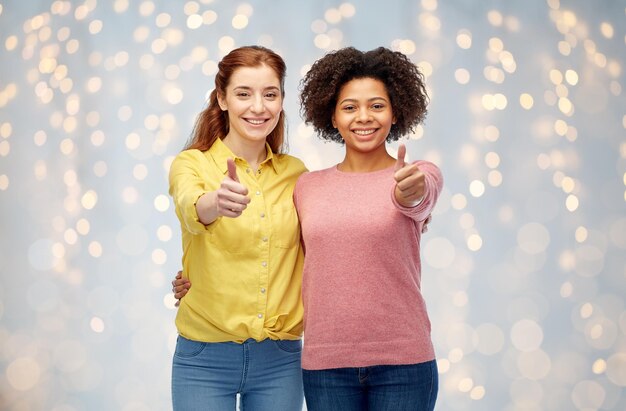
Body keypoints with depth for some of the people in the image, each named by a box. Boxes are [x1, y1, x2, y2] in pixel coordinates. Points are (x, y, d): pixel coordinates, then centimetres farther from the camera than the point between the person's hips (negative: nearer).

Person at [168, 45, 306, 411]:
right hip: (206, 357, -2)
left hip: (281, 357, 3)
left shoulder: (296, 173, 5)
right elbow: (192, 211, -26)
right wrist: (216, 203, -49)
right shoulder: (192, 164, -4)